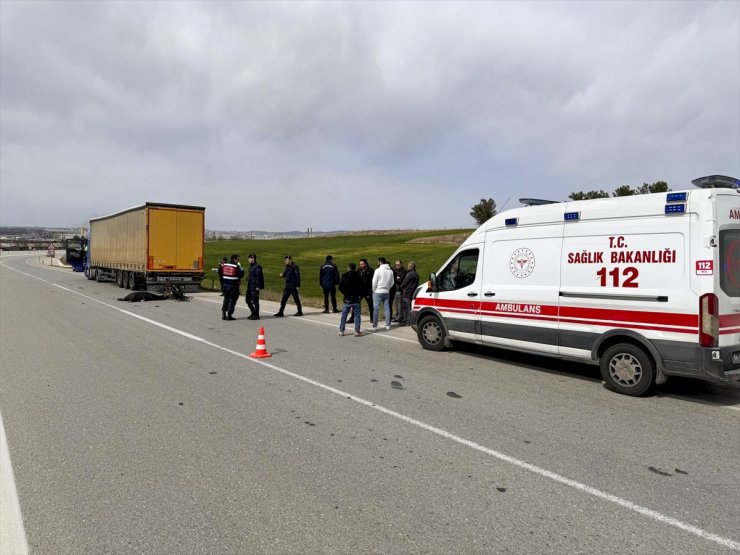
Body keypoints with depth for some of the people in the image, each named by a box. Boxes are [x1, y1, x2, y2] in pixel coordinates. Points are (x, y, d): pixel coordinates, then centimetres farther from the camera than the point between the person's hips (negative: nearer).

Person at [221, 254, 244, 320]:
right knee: (232, 300, 2)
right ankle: (229, 315, 2)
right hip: (233, 285, -6)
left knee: (226, 299, 17)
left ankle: (223, 314, 16)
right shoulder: (236, 266, -13)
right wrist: (241, 268, -2)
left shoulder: (225, 264, 7)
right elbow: (240, 275, -13)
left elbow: (222, 273, 12)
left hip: (225, 284, 6)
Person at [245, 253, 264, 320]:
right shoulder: (251, 266, 15)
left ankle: (256, 315, 4)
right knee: (248, 300, 14)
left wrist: (258, 287, -22)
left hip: (255, 287, -10)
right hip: (250, 286, 10)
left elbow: (259, 277, -19)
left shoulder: (257, 267, -14)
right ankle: (253, 312, 26)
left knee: (255, 301, -4)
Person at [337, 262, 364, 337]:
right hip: (356, 298, -2)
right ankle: (357, 331, -1)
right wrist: (360, 295, 7)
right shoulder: (357, 277, -5)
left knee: (344, 315, 10)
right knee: (357, 315, 2)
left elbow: (340, 287, -1)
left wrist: (345, 293, 12)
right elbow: (361, 287, -6)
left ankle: (341, 331, 11)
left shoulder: (344, 276, -1)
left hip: (347, 299, 2)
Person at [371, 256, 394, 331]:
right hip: (386, 292, 5)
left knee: (376, 309, -2)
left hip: (378, 292, -5)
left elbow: (374, 282, -10)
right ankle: (388, 325, 11)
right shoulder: (390, 271, 6)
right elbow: (392, 283, 12)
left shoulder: (378, 270, -12)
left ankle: (374, 326, -1)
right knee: (387, 308, 10)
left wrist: (374, 290, 3)